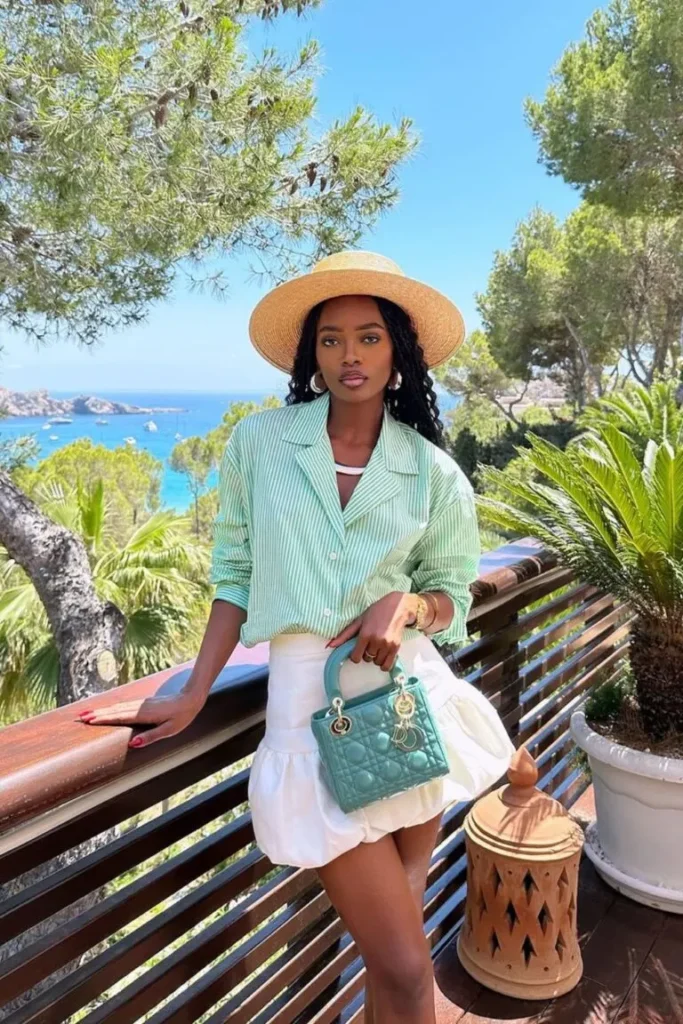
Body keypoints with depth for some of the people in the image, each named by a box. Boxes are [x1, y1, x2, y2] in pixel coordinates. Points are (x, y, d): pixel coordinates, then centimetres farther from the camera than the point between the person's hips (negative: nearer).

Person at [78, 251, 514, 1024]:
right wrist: (193, 696, 0)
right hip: (309, 701, -2)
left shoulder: (433, 472, 2)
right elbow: (236, 575, 4)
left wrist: (408, 604, -13)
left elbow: (451, 596, 9)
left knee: (391, 946, 16)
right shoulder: (259, 443, -1)